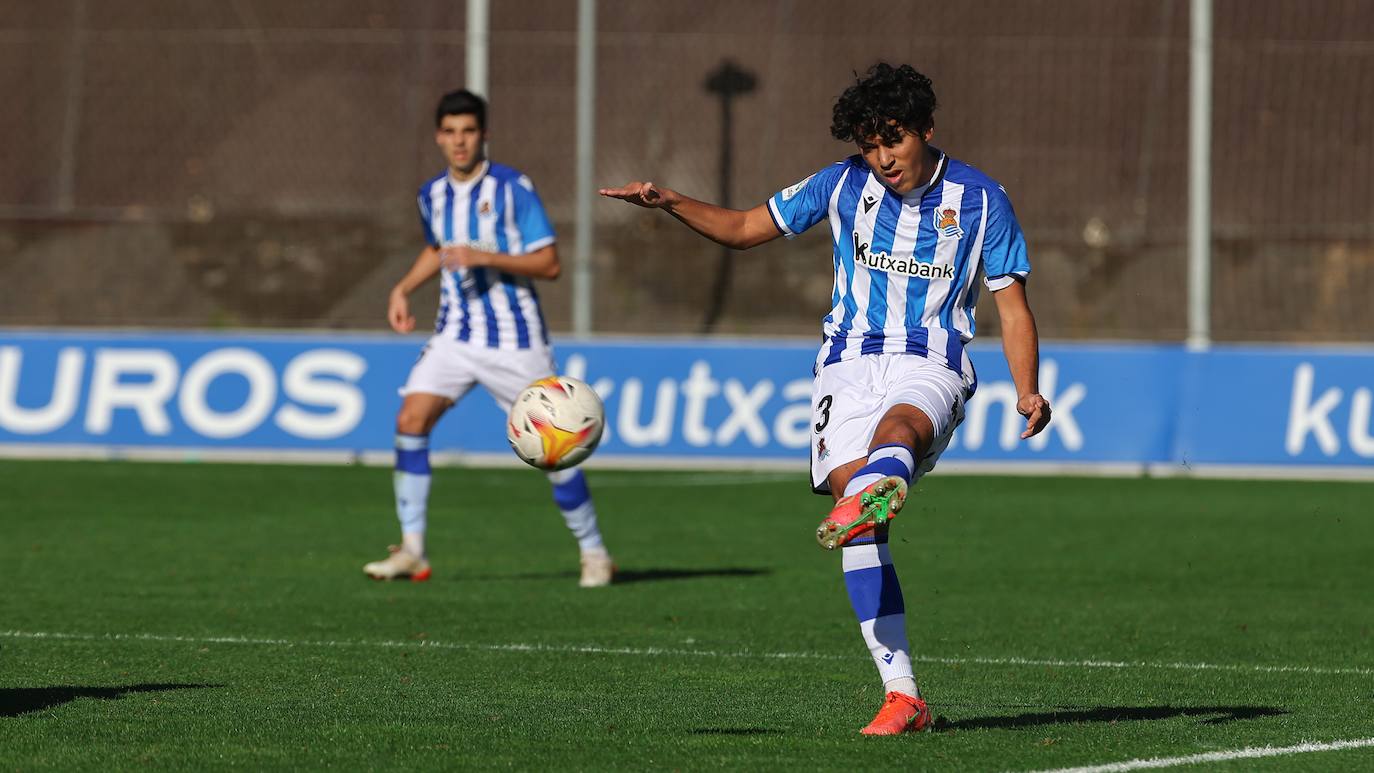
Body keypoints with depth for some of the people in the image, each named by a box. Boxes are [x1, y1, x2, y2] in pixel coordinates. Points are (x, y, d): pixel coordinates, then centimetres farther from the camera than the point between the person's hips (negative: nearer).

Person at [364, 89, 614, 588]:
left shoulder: (514, 189, -11)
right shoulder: (432, 196, 6)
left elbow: (549, 264, -14)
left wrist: (485, 258, -25)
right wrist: (403, 289, 12)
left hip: (515, 340, -5)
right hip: (455, 336, 5)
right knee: (410, 421, -14)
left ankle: (594, 554, 15)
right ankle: (411, 551, -8)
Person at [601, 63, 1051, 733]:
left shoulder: (979, 199, 3)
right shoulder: (844, 185, 8)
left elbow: (1012, 307, 4)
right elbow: (743, 229, 16)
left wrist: (1027, 392, -12)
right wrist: (670, 202, -1)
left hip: (932, 367, -2)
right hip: (850, 364, 2)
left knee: (900, 426, -38)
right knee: (856, 502, -19)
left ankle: (862, 502, -75)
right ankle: (903, 697, -20)